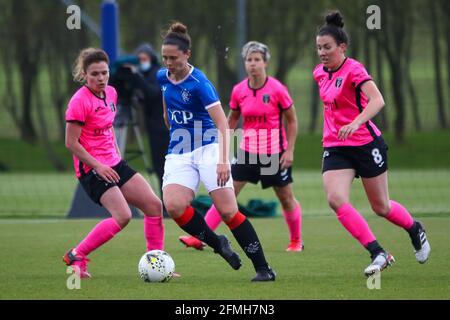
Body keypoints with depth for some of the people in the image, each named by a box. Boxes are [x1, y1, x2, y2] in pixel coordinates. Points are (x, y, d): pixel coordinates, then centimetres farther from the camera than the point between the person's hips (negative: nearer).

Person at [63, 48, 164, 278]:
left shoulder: (111, 93, 8)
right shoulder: (80, 101, -17)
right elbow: (71, 143, -17)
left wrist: (116, 152, 16)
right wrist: (98, 166, -18)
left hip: (114, 164, 9)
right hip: (91, 169, -9)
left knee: (154, 205, 3)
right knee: (123, 216, -22)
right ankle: (76, 257, -9)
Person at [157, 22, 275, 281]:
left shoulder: (199, 83, -16)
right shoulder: (162, 77, 4)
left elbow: (223, 124, -22)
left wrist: (223, 161, -32)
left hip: (208, 148, -5)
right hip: (178, 154, 5)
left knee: (228, 211, -13)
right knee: (174, 206, -21)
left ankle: (263, 269, -3)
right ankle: (218, 244, 0)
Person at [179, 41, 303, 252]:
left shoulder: (277, 89, -11)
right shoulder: (239, 91, -1)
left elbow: (292, 120, -3)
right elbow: (232, 119, 14)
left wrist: (289, 150, -7)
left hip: (275, 152, -3)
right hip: (248, 151, 3)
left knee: (286, 198, 7)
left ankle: (296, 241, 27)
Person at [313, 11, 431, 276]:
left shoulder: (353, 70, -16)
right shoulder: (320, 73, 6)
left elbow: (377, 100, -32)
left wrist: (355, 123, -46)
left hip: (366, 145, -6)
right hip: (335, 148, 6)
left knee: (381, 207, 7)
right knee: (336, 199, -19)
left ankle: (415, 230, 40)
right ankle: (378, 254, -15)